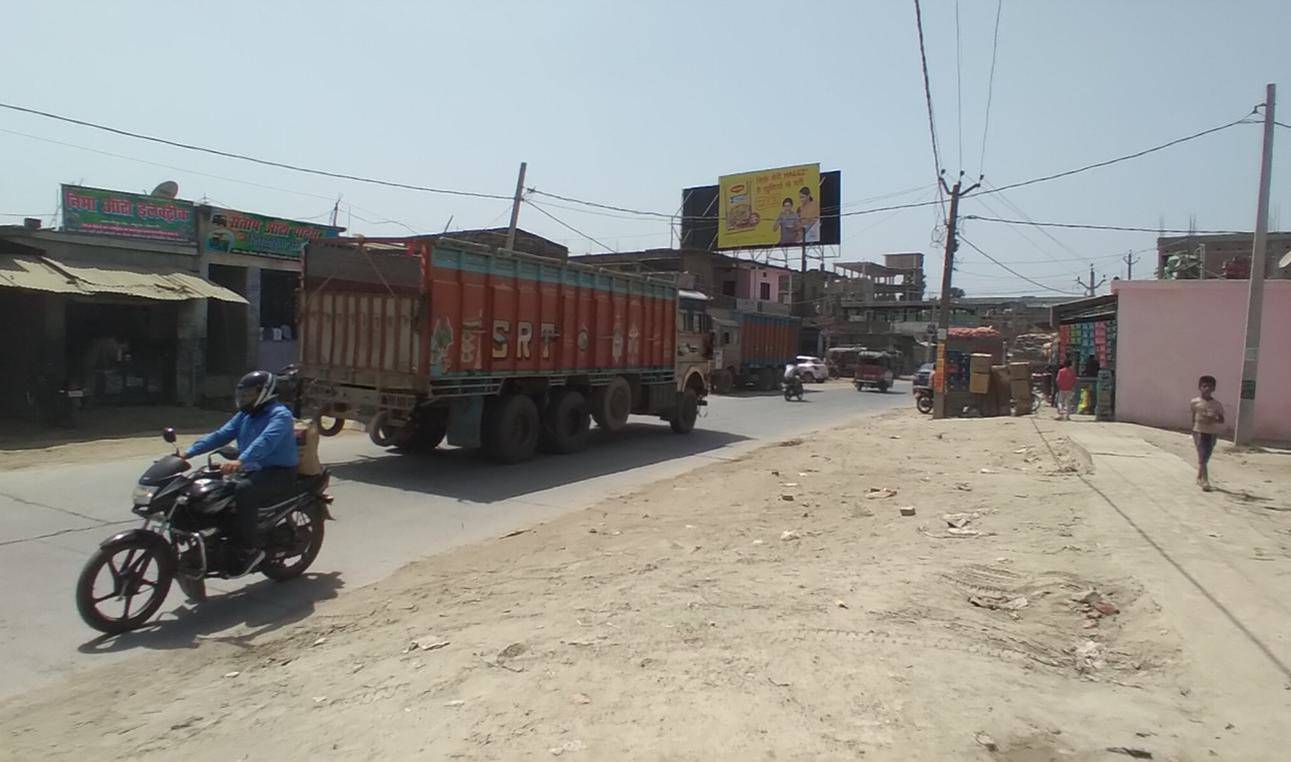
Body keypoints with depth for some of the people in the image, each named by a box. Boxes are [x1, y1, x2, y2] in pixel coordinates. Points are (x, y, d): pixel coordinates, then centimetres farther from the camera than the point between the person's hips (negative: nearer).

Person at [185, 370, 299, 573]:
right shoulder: (244, 415, 15)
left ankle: (252, 549, -25)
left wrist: (239, 462, -46)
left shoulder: (280, 415, -13)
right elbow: (220, 435, 10)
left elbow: (265, 441, -31)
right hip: (252, 471, 9)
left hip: (279, 474, -9)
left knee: (244, 490, -33)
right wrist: (188, 452, -3)